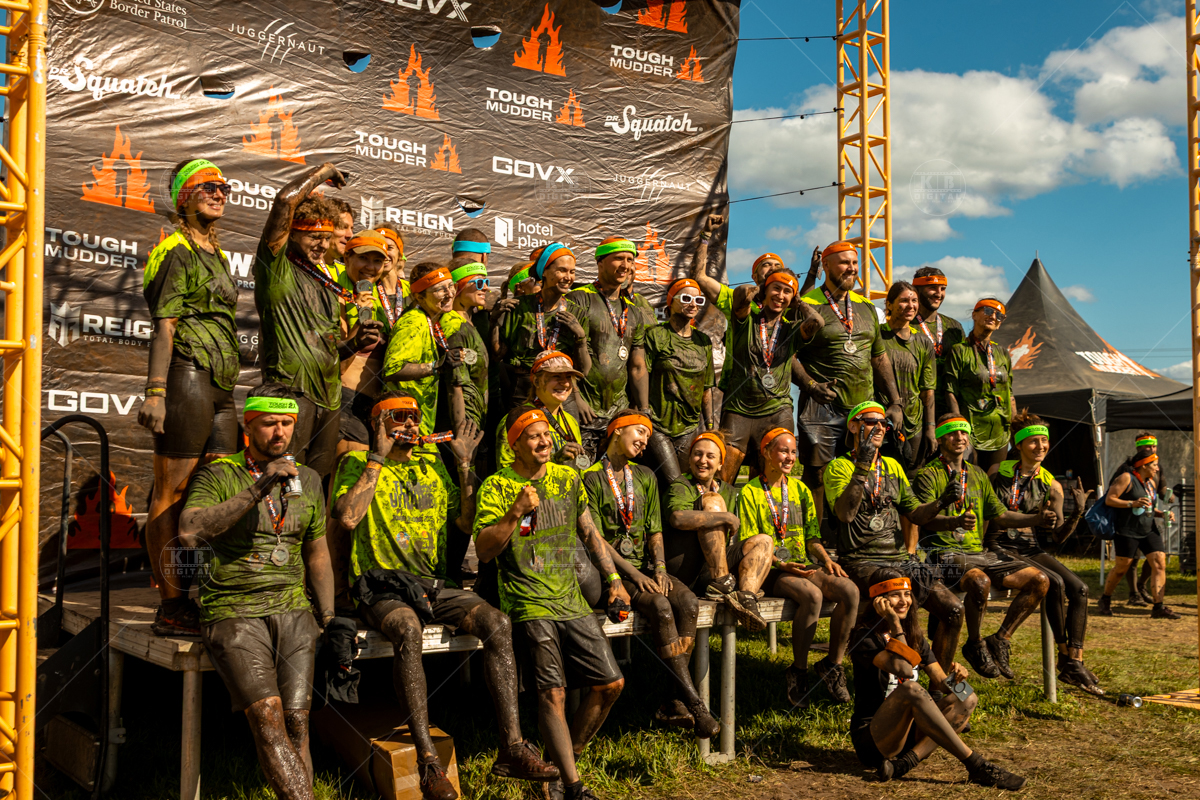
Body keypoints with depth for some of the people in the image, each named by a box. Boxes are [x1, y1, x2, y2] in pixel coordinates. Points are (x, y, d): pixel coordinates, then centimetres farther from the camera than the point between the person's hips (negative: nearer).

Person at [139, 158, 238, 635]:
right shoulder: (177, 252, -2)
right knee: (172, 495, -6)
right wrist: (155, 392, -19)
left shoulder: (217, 255, 24)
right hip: (188, 376, -9)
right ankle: (171, 609, -4)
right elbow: (164, 327, -11)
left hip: (221, 385, 9)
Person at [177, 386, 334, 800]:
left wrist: (328, 618, 16)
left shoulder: (308, 480, 16)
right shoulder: (219, 475, 1)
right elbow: (190, 530, -19)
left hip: (292, 609, 4)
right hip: (233, 610, -4)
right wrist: (257, 490, -24)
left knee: (296, 720, -12)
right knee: (267, 717, -21)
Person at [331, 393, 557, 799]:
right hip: (382, 588, -5)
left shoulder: (432, 469, 20)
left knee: (497, 622, -22)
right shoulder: (357, 464, 6)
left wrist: (465, 465, 8)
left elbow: (467, 522, 14)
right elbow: (348, 517, -13)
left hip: (433, 585, 5)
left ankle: (511, 748, -24)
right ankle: (428, 762, -37)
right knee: (408, 629, -39)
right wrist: (378, 458, -9)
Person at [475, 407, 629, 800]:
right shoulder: (497, 486, -1)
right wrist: (517, 512, -19)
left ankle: (567, 758, 17)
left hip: (572, 600, 5)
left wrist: (614, 580, 17)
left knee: (611, 682, -1)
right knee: (553, 692, -17)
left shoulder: (568, 478, 14)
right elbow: (483, 550, -7)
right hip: (529, 602, -5)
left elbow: (590, 533, 23)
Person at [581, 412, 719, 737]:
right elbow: (596, 538, -8)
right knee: (660, 607, -30)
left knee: (688, 602, -24)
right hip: (611, 568, -5)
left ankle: (677, 702, -22)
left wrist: (660, 568, -6)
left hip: (645, 564, 5)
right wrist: (634, 575, -16)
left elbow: (654, 530, 12)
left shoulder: (645, 477, 17)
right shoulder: (591, 478, -3)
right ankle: (695, 704, -28)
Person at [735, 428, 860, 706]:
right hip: (771, 571, -5)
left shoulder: (799, 489, 17)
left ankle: (832, 665, -8)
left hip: (802, 567, 5)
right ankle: (798, 671, -16)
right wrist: (781, 564, -17)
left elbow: (812, 535, 17)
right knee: (812, 595, -35)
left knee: (850, 590, -24)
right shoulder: (750, 492, 2)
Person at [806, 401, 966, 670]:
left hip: (900, 559, 6)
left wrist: (940, 503, -3)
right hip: (862, 562, -6)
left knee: (954, 610, -11)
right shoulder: (839, 466, 1)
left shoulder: (892, 466, 20)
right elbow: (845, 513, -16)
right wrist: (862, 467, -20)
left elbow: (915, 514, 17)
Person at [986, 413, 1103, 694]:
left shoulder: (1051, 486, 9)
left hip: (1031, 549, 5)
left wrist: (1078, 512, -12)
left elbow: (1058, 536, 5)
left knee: (1079, 588, -18)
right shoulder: (999, 472, 1)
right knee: (1054, 582, -27)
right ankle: (1064, 657, -16)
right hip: (999, 547, -5)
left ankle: (1074, 662, -17)